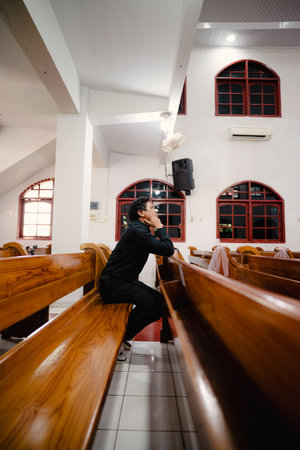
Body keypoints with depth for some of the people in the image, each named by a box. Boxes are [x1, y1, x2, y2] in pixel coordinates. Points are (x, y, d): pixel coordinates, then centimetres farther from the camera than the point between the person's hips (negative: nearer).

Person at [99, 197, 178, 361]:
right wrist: (159, 226, -12)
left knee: (159, 301, -1)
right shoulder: (137, 230, -20)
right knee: (150, 303, -24)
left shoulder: (141, 230, 12)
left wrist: (172, 250, -4)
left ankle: (124, 335, 11)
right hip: (113, 284, -10)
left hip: (126, 281, 10)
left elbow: (165, 247, 19)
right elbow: (167, 249, -24)